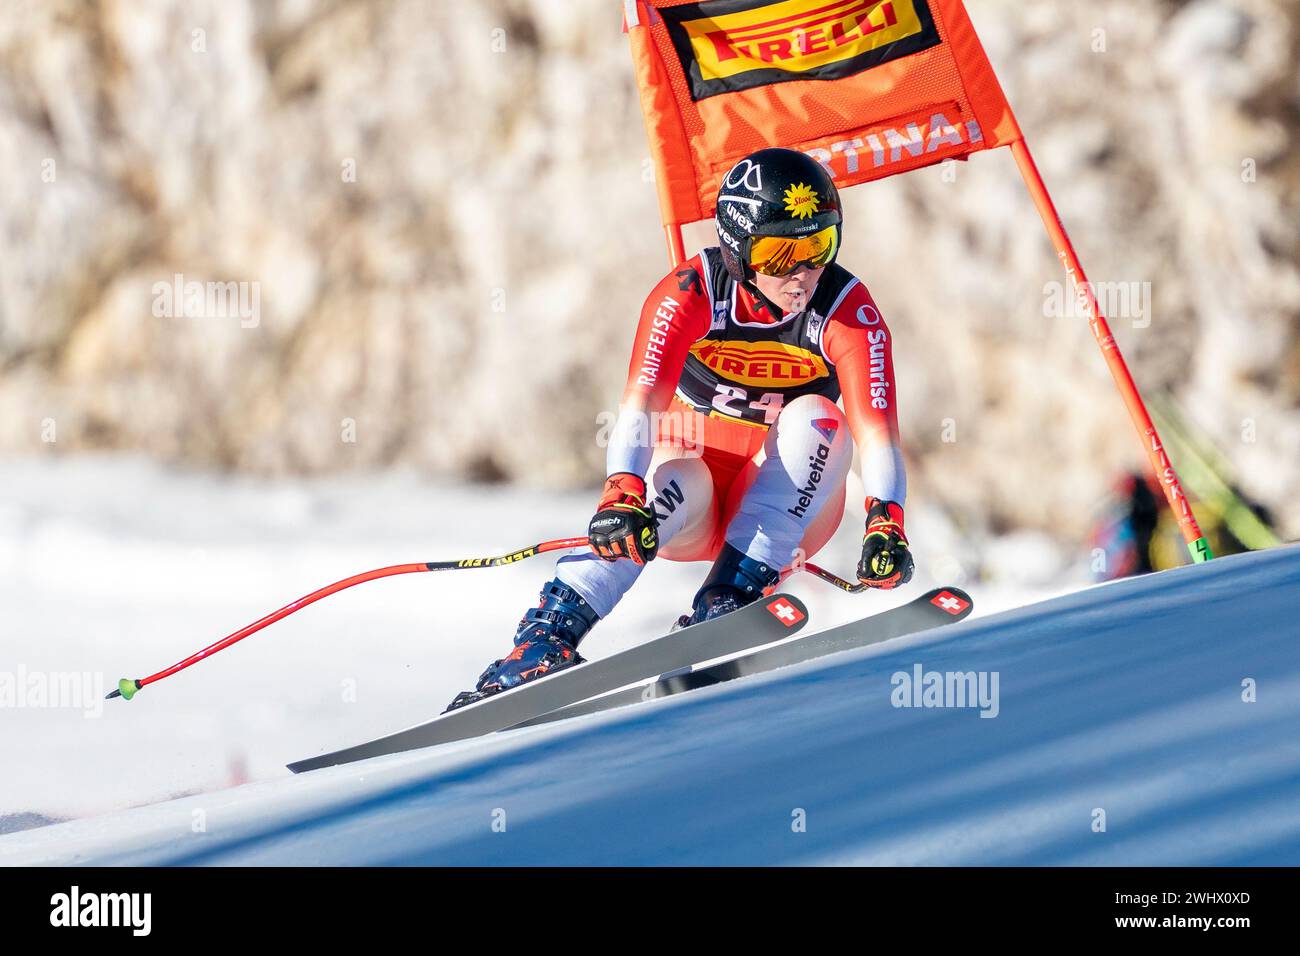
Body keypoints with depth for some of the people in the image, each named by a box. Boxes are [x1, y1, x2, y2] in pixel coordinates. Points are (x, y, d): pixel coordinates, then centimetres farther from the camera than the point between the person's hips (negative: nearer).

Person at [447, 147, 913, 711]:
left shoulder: (848, 311, -16)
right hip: (693, 491, -1)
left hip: (790, 509, 1)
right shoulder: (689, 295, -17)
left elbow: (877, 432, -26)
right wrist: (622, 493, -51)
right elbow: (640, 405, -31)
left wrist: (886, 525, -46)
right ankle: (545, 638, -42)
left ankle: (732, 597, -35)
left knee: (814, 416, -28)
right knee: (673, 485, -35)